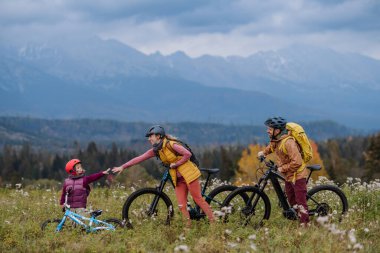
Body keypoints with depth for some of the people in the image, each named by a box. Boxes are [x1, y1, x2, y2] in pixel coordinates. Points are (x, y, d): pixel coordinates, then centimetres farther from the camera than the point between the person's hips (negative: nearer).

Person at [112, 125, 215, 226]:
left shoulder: (171, 145, -17)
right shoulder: (155, 151, 4)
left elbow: (188, 154, -20)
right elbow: (139, 159, 3)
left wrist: (176, 164, -16)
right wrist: (123, 167, 0)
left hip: (189, 174, -7)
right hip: (178, 179, 7)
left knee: (198, 199, -5)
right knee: (182, 206, -2)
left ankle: (213, 222, 1)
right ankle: (188, 226, 5)